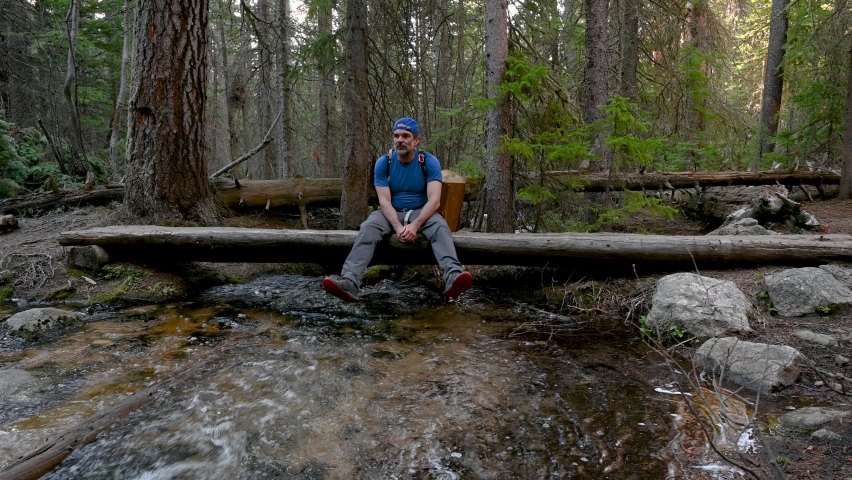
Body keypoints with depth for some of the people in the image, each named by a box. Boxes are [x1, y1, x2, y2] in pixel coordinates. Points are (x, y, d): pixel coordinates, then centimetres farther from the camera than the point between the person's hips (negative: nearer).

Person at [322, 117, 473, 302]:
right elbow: (384, 201, -12)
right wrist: (397, 226, -30)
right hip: (391, 213, 1)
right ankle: (349, 282, -48)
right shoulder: (383, 162, -5)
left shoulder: (429, 162, -8)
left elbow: (434, 200, -17)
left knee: (440, 227, -34)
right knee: (367, 228, -30)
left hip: (421, 212, -1)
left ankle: (453, 277, -56)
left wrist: (415, 225, -33)